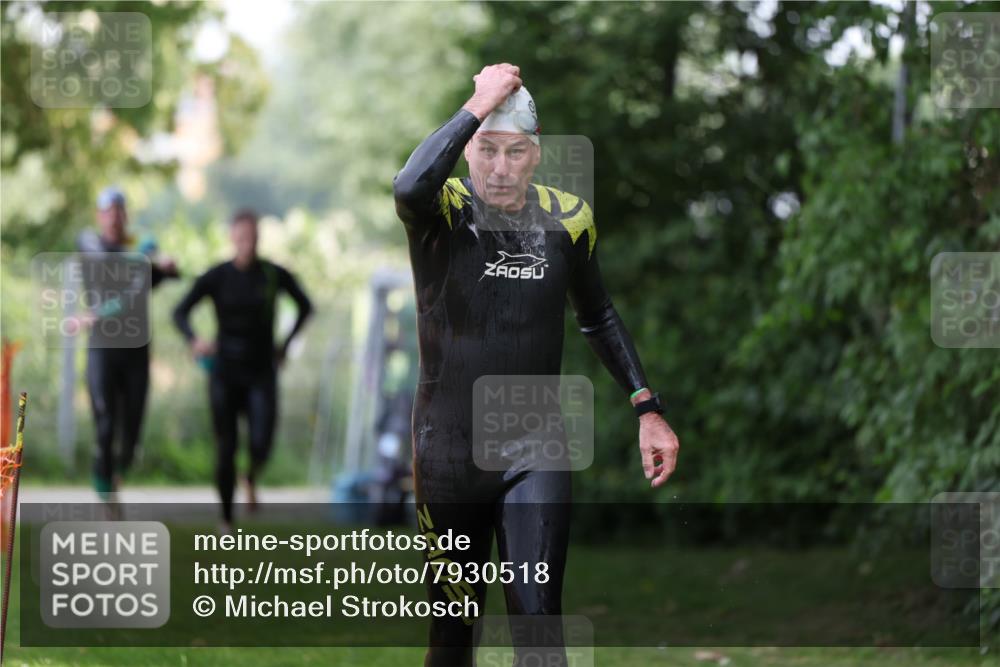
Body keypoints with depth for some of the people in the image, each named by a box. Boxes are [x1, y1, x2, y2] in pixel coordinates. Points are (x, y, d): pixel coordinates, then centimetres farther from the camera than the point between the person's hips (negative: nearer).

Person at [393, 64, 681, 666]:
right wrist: (479, 105, -29)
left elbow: (598, 316, 18)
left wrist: (648, 410, 12)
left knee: (537, 617, -12)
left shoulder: (566, 219, 2)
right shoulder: (444, 212, -9)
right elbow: (410, 188, -36)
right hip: (449, 451, -1)